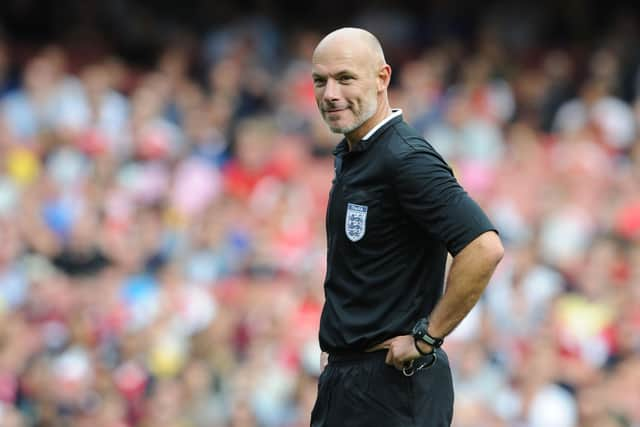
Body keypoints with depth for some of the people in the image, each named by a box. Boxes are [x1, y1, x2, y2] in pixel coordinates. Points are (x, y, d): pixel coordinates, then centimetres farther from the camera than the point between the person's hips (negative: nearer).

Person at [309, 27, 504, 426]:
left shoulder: (406, 158, -17)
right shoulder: (349, 154, 13)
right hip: (344, 377, 10)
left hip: (393, 383, -10)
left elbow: (484, 248, -27)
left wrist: (427, 337, -20)